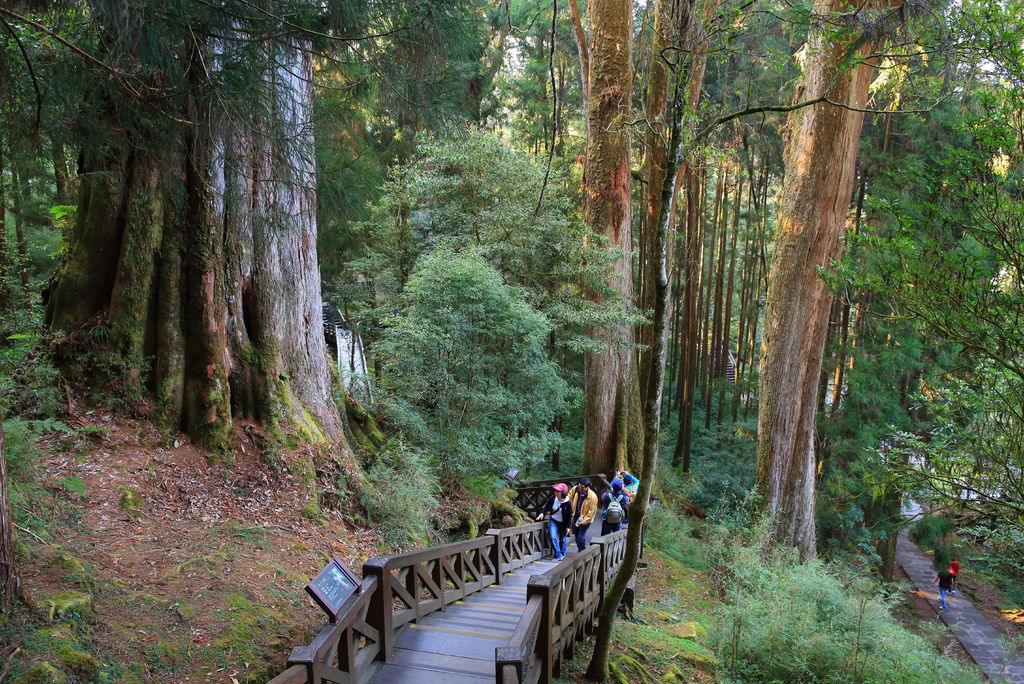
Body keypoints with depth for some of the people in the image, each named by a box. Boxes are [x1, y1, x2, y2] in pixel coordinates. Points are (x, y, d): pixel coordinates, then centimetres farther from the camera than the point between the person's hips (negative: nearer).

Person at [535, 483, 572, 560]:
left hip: (562, 523, -2)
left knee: (562, 539, 13)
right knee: (553, 538, -11)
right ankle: (558, 555, 0)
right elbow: (546, 506, 1)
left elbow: (569, 516, -12)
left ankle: (562, 554, 36)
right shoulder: (552, 498, -15)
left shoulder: (567, 503, -22)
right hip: (553, 521, 2)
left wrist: (568, 527, -9)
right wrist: (542, 513, -17)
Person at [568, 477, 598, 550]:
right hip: (576, 516, 5)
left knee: (581, 537, -7)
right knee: (577, 535, 19)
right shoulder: (575, 489, -13)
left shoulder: (592, 496, -26)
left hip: (585, 519, -5)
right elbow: (570, 498, 6)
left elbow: (592, 511, -21)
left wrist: (584, 521, -21)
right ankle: (579, 550, 39)